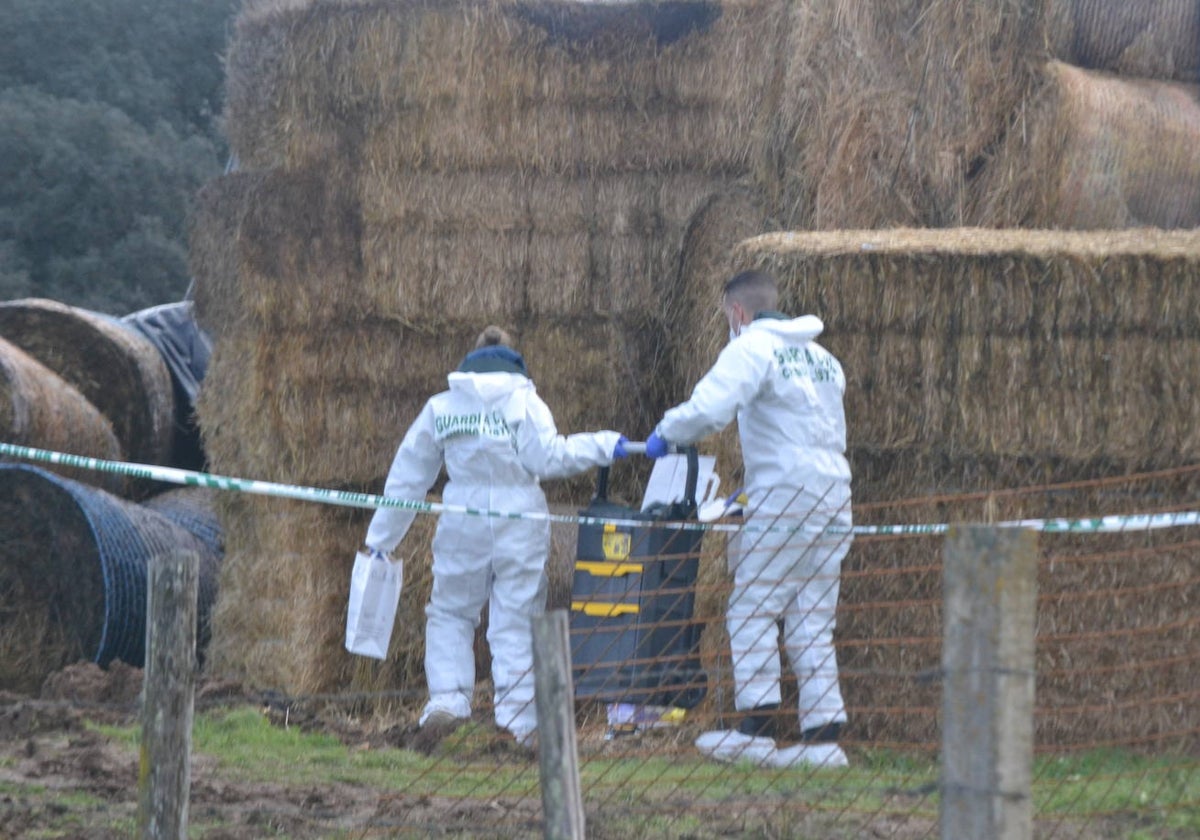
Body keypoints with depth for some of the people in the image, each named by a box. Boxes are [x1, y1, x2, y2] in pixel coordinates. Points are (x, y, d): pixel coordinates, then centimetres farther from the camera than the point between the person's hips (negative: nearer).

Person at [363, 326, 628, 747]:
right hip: (519, 528, -2)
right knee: (516, 622, 3)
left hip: (462, 527, 2)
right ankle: (520, 718, 0)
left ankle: (446, 698, -1)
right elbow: (548, 458, -12)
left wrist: (380, 537, 18)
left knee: (450, 613, 16)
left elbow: (408, 475, 13)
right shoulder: (522, 401, -1)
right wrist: (603, 446, -2)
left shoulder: (440, 408, 8)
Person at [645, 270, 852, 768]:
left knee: (752, 611, -3)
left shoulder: (753, 348, -4)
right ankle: (824, 734, 4)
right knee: (813, 622, 8)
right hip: (834, 499, 8)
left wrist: (665, 435, 1)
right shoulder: (822, 358, 21)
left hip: (784, 498, -8)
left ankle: (757, 727, -7)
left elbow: (709, 408, -17)